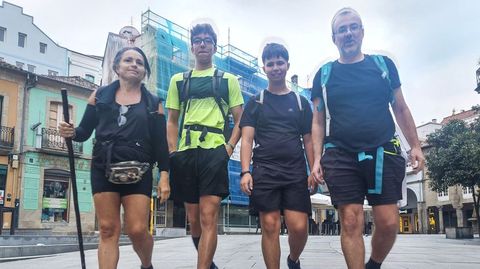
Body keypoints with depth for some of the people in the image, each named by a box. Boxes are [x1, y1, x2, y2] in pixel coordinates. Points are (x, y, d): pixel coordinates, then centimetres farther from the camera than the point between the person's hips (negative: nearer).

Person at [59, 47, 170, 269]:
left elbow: (161, 143, 4)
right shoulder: (100, 95, 11)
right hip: (103, 169, 2)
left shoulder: (153, 103, 9)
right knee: (108, 230, 0)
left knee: (137, 230, -6)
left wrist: (164, 176, -4)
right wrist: (71, 132, -13)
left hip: (138, 171, -1)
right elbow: (85, 131, 10)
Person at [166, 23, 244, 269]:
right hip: (185, 153, 3)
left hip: (214, 151, -3)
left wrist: (229, 147, -7)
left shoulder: (228, 80, 12)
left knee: (208, 218, -12)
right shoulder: (178, 80, 18)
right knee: (193, 219, 10)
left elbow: (240, 120, 8)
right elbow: (172, 121, 16)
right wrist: (173, 151, 3)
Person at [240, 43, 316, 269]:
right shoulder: (255, 103, 11)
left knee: (299, 227, -5)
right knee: (270, 226, -3)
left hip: (296, 172, 1)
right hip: (264, 171, -1)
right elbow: (247, 139, 3)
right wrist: (245, 172, -9)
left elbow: (308, 140, 14)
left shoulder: (301, 102, 15)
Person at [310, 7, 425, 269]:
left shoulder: (383, 64, 11)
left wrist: (415, 146, 6)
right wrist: (317, 159, 0)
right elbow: (318, 122, 10)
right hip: (341, 157, 0)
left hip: (383, 153, 1)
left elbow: (401, 109, 14)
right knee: (351, 223, -5)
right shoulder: (324, 74, 9)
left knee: (388, 223, -2)